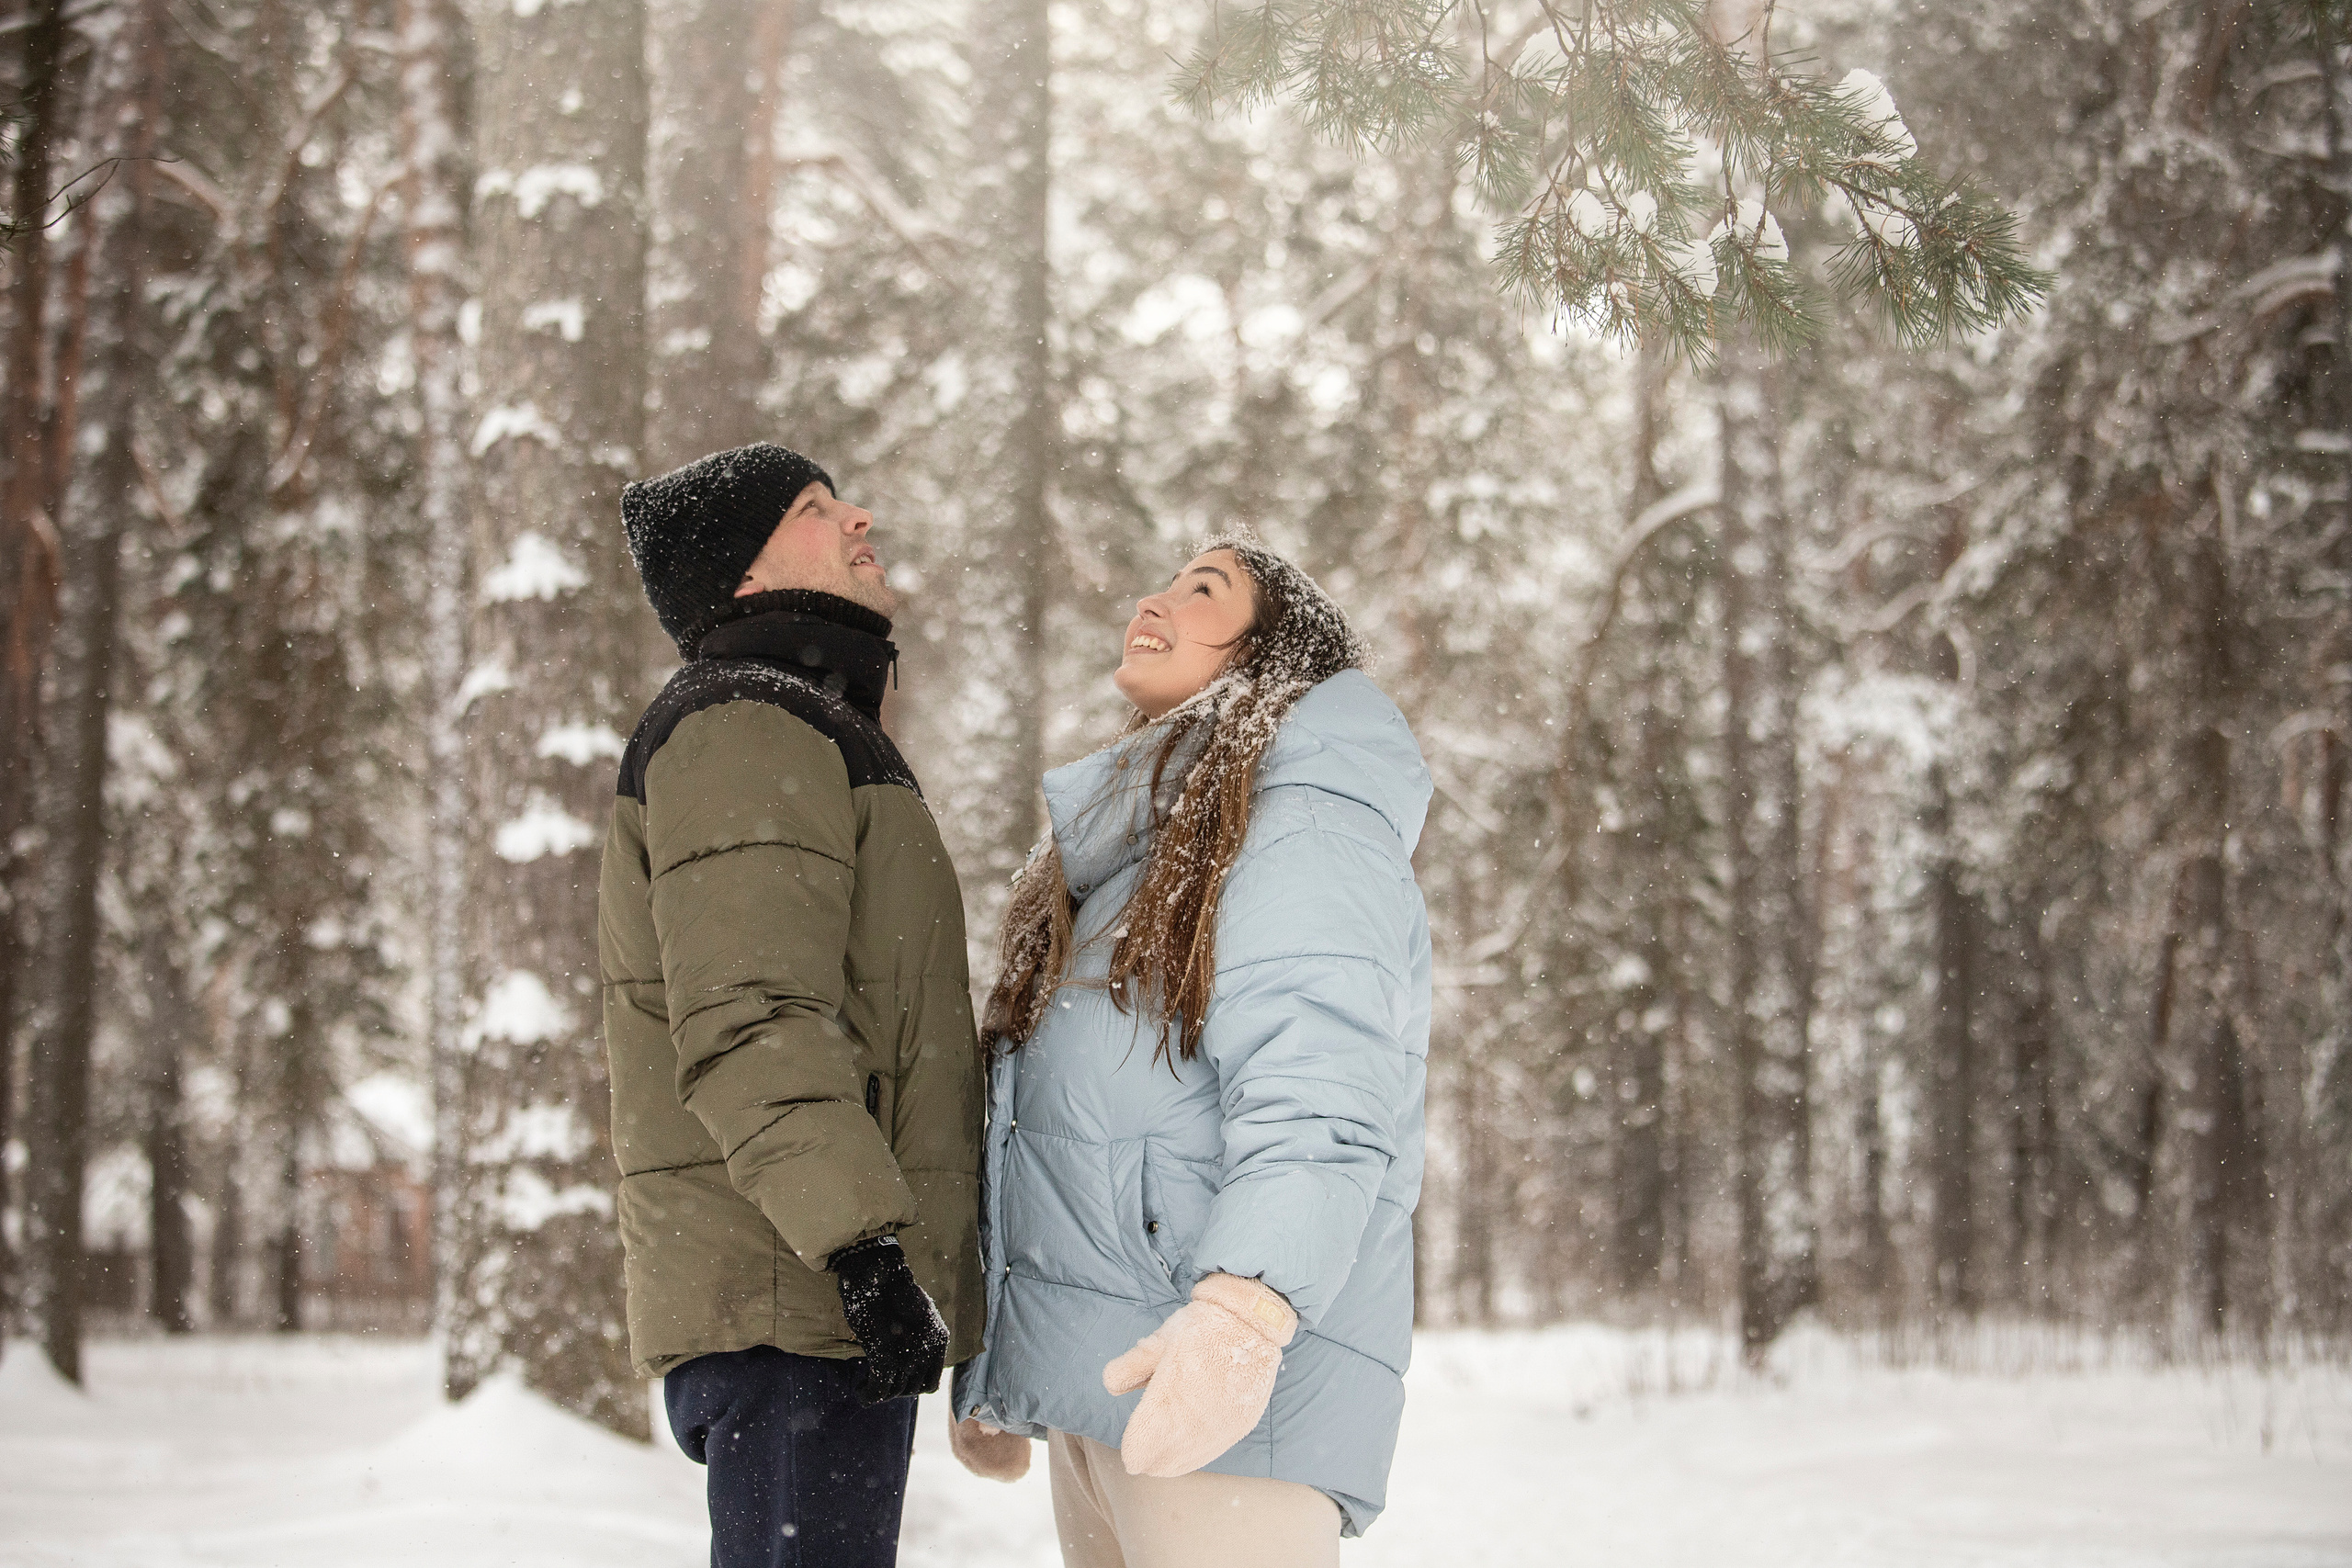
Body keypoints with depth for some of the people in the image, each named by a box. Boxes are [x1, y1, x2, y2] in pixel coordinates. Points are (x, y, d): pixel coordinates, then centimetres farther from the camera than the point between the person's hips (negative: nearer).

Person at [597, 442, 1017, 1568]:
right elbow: (747, 1021, -20)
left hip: (809, 1305, 11)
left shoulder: (803, 734, 28)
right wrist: (866, 1246, -27)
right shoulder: (747, 727, -7)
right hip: (793, 1305, -11)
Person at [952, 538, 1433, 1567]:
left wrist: (1243, 1308, -36)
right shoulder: (1113, 847, 23)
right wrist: (991, 1365, 24)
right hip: (1087, 1383, 9)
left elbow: (1318, 1104, -22)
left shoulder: (1307, 829, -6)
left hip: (1227, 1384, -9)